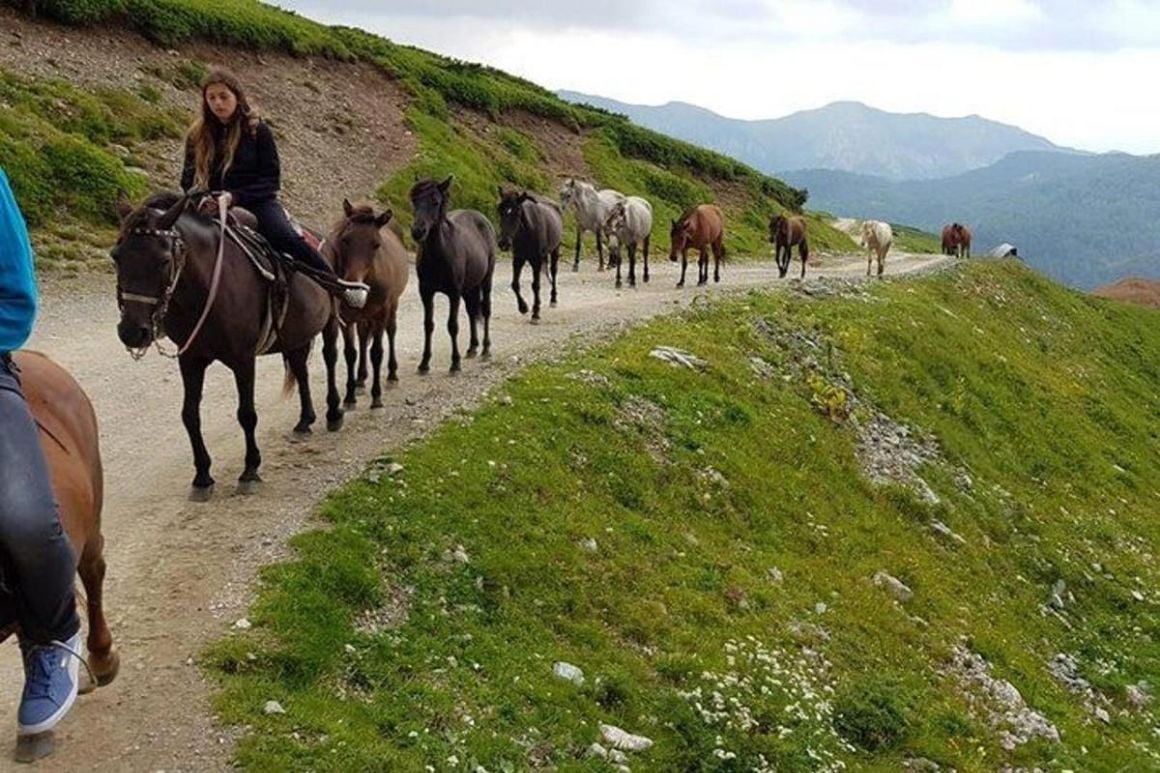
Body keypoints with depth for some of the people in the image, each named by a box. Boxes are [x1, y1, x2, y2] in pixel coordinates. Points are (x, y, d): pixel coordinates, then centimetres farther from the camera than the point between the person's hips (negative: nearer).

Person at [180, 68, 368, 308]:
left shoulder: (257, 131, 2)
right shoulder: (198, 135, 11)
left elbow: (271, 179, -2)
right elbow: (188, 178, 13)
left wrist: (235, 196, -16)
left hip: (257, 203, -3)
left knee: (289, 239, -28)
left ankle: (339, 284, -16)